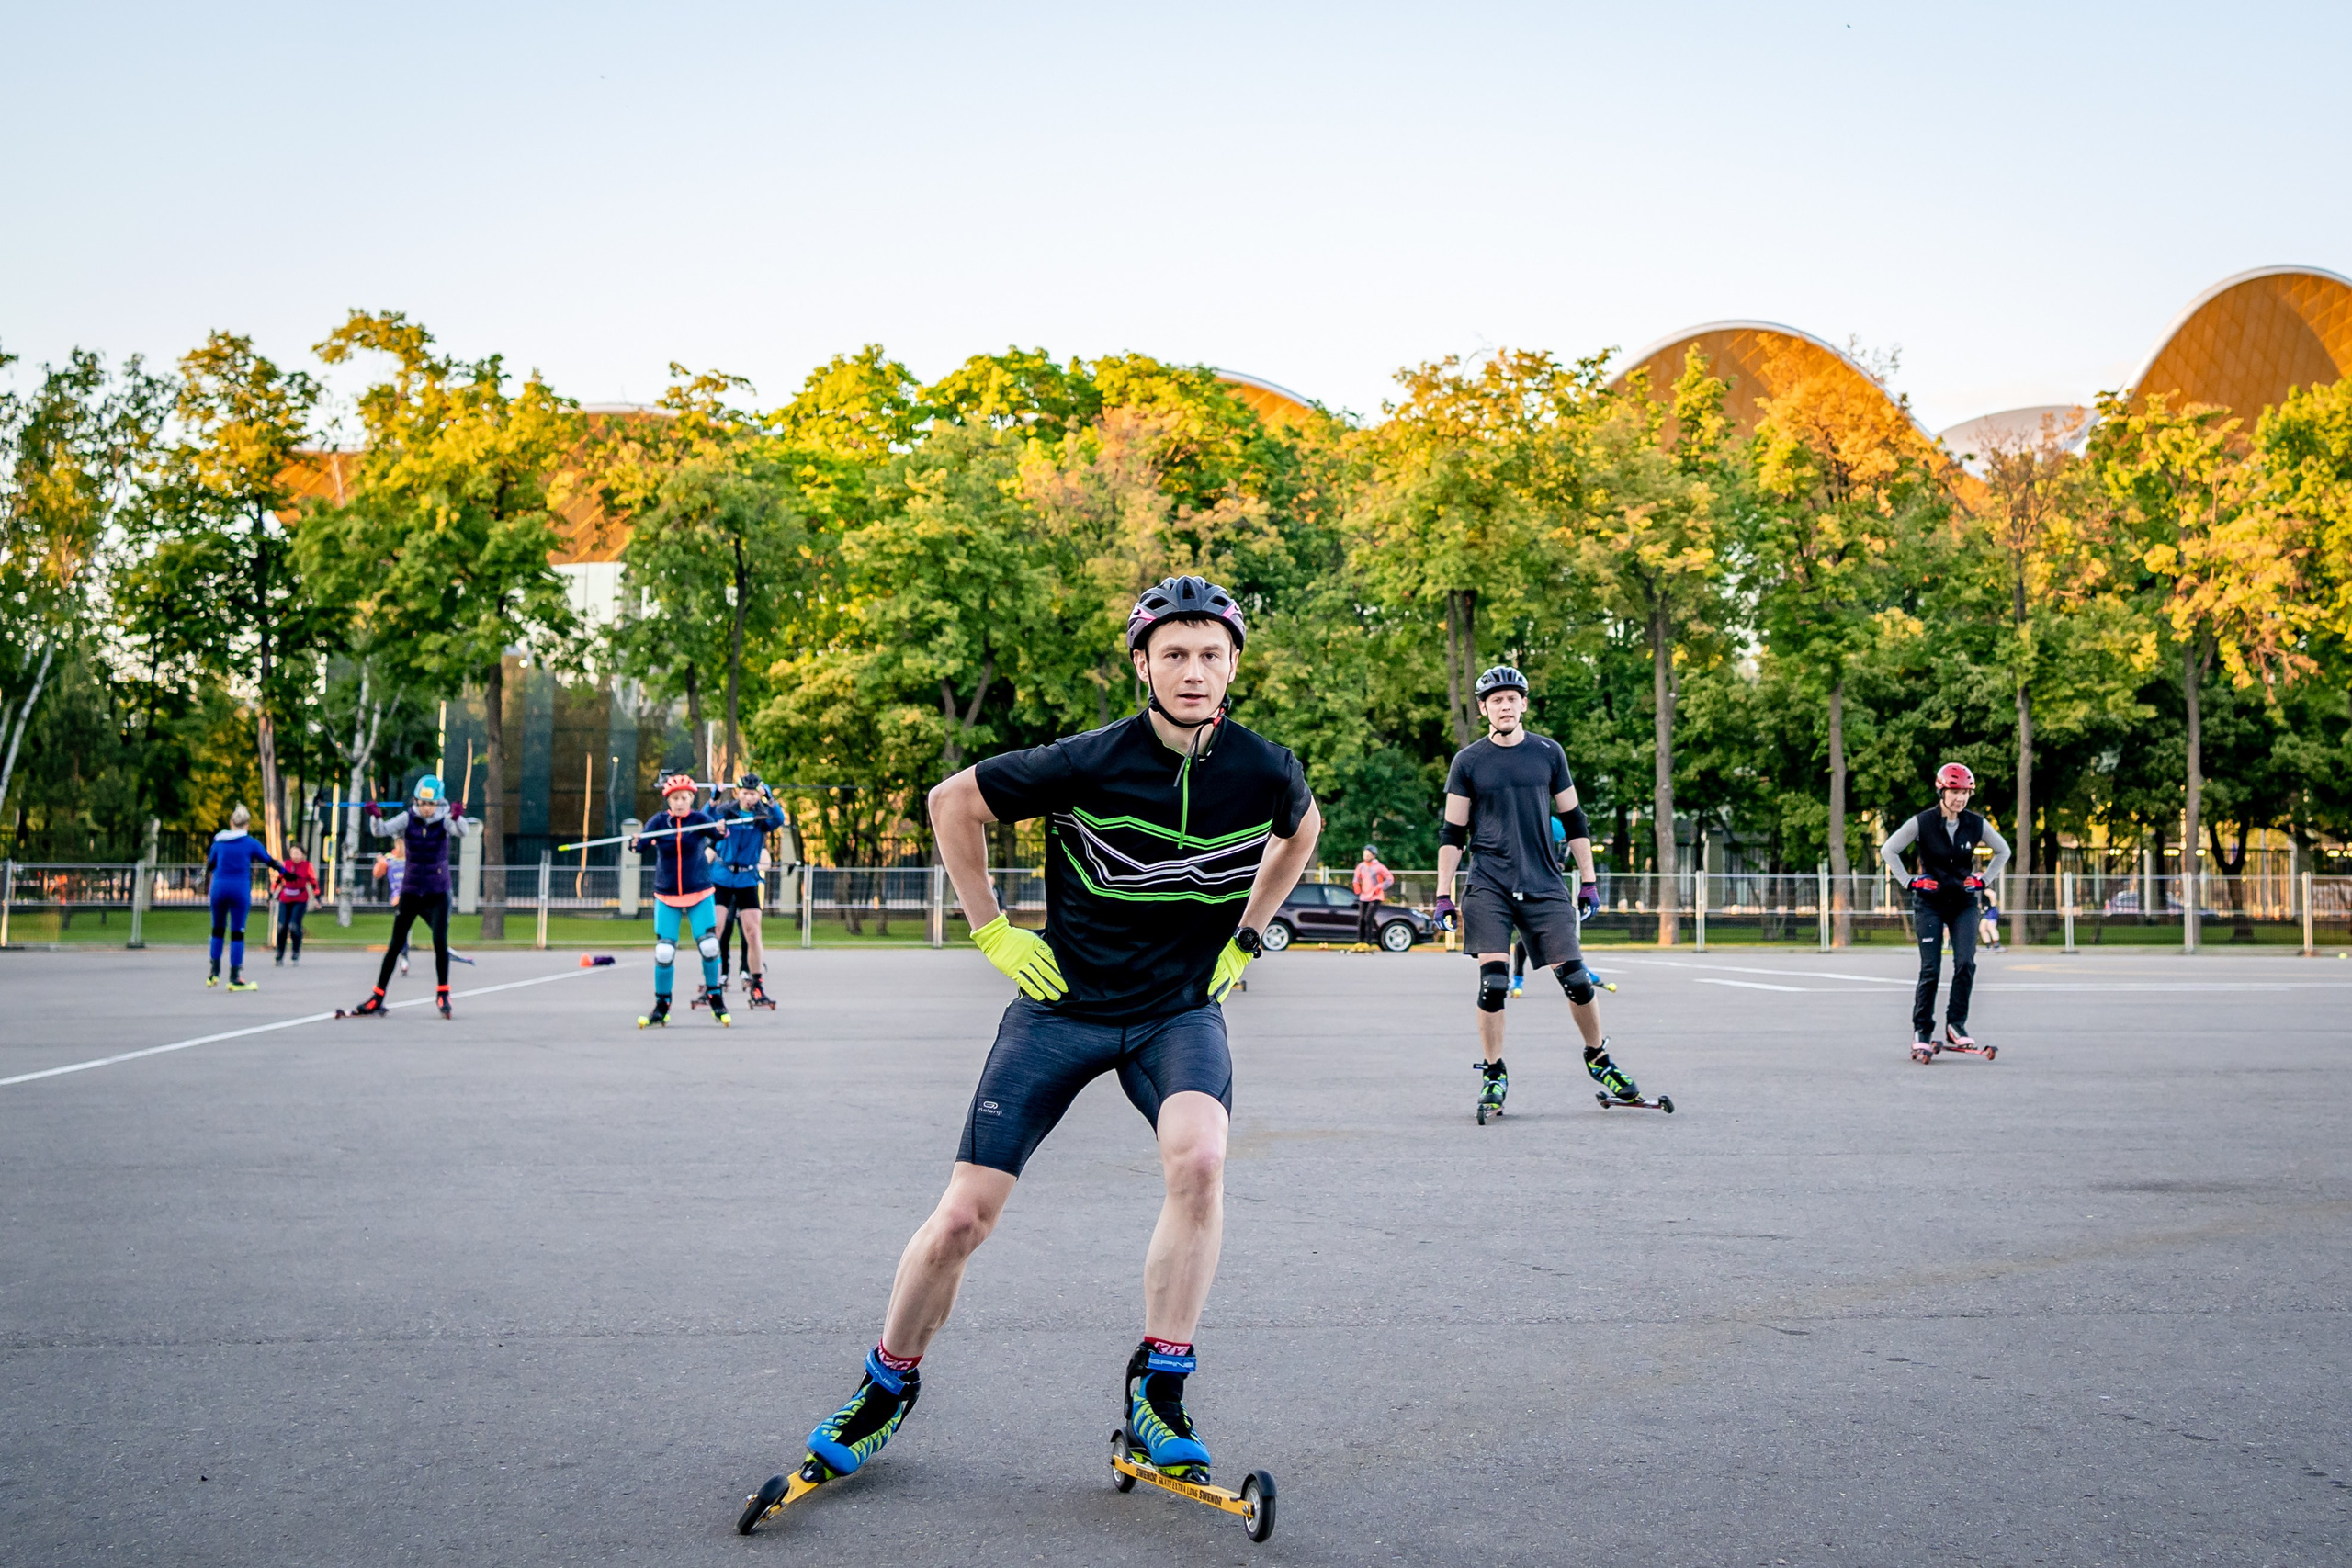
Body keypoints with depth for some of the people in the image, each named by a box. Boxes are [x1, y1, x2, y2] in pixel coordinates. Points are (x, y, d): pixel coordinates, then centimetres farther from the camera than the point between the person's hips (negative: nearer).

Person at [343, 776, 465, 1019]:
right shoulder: (407, 818, -6)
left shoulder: (444, 819, -8)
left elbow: (460, 831, -28)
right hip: (410, 891, 1)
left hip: (438, 892, -1)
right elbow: (382, 830, -18)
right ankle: (377, 998, 12)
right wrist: (375, 817, -40)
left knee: (440, 942, -14)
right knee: (396, 945, 5)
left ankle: (442, 994, 3)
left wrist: (457, 817, -49)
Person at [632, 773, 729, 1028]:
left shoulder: (700, 820, -5)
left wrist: (721, 832, -47)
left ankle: (715, 998, 13)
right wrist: (635, 845, -40)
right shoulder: (659, 822, -3)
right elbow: (643, 842, -17)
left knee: (709, 946, -7)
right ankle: (661, 1007, 11)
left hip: (699, 894, -1)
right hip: (666, 896, 1)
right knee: (664, 951, -3)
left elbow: (717, 833, -24)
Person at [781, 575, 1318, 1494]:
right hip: (1062, 1003, -1)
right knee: (965, 1215, -4)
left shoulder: (1265, 772, -9)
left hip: (1180, 1007, 1)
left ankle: (1157, 1389, -11)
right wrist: (993, 931, -3)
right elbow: (953, 803, -3)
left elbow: (1302, 830, 18)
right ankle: (889, 1383, 23)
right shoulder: (1090, 762, -18)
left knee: (1199, 1159, -30)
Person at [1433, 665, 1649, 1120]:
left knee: (1576, 978, -1)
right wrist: (1443, 894, 2)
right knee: (1493, 981, -11)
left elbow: (1573, 821, 14)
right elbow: (1451, 834, 7)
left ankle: (1598, 1060, 21)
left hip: (1545, 886, 1)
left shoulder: (1548, 753, 8)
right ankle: (1493, 1075, 4)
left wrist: (1589, 882, 12)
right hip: (1488, 887, -1)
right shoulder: (1468, 761, 4)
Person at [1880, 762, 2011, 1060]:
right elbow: (1888, 850, -1)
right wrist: (1909, 881, -5)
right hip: (1930, 903, -2)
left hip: (1964, 903, 2)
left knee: (1966, 963, -13)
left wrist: (1984, 880, 6)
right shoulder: (1922, 822, -9)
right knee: (1930, 970, -6)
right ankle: (1921, 1033, 4)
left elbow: (2003, 850, 15)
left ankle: (1956, 1024, 2)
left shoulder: (1976, 824, -2)